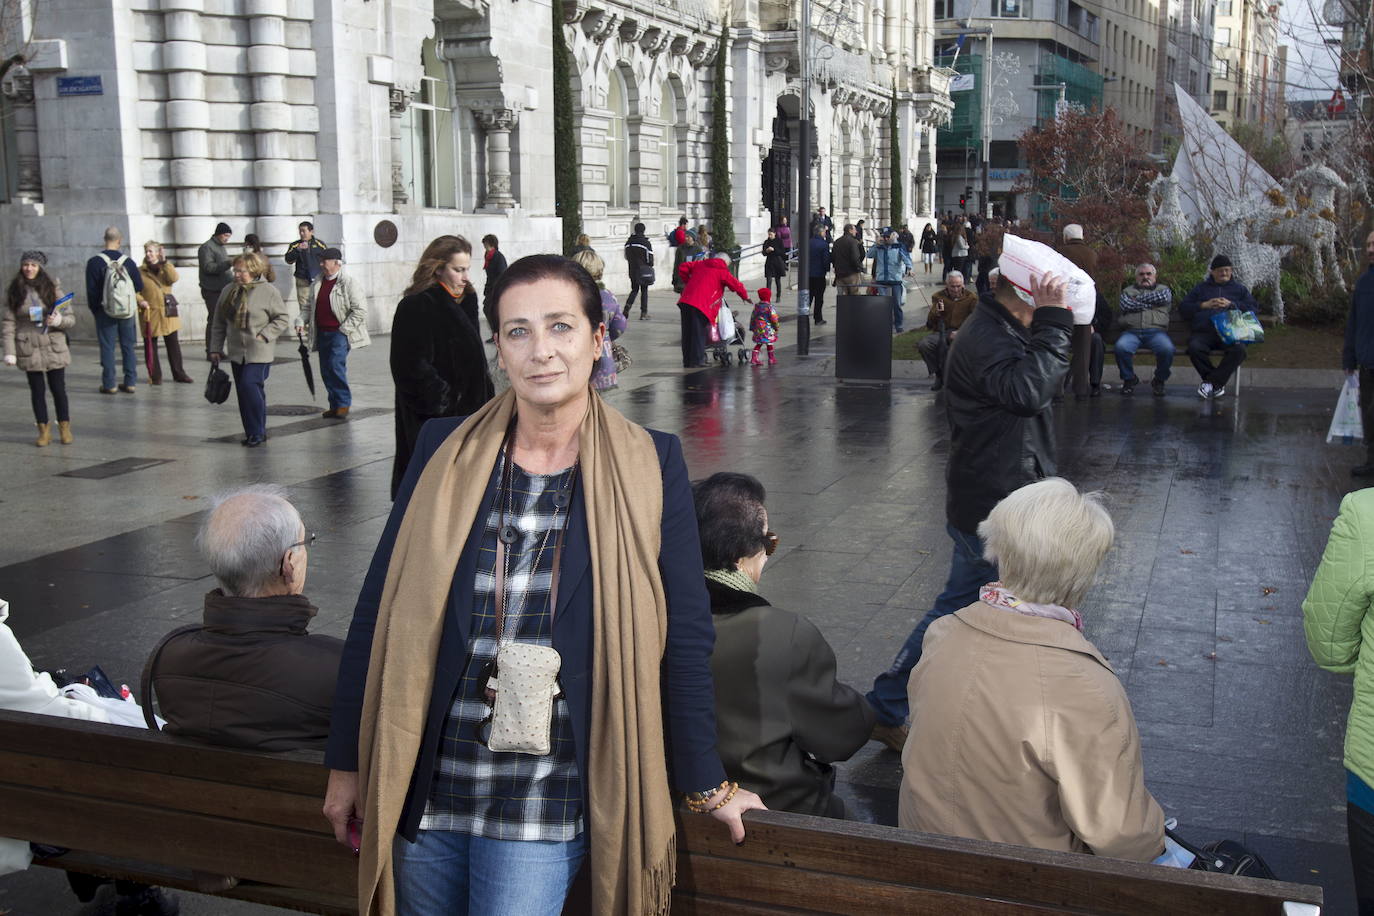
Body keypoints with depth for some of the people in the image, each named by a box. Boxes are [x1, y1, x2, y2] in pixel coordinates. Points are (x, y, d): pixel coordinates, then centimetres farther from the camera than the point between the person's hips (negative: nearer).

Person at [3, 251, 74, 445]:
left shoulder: (53, 289, 2)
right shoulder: (14, 292, 3)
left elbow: (71, 318, 3)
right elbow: (8, 322, 0)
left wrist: (59, 320, -20)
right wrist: (9, 351, -8)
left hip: (54, 348, 0)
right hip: (29, 351, 1)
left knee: (58, 389, 3)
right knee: (37, 390, 6)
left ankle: (64, 428, 15)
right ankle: (43, 430, 15)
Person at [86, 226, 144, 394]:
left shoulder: (94, 263, -8)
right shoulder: (128, 262, -4)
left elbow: (91, 291, -7)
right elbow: (139, 287, 0)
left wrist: (95, 309, 7)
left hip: (105, 311, -2)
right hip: (128, 311, 2)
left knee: (107, 347, 4)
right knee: (128, 346, 10)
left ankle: (109, 384, 4)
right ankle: (130, 382, 11)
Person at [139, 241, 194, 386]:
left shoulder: (166, 268, 8)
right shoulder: (140, 271, 3)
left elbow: (174, 278, -13)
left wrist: (164, 262, -18)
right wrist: (140, 301, -16)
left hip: (168, 311, 2)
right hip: (150, 313, -1)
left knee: (173, 344, 7)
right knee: (151, 345, 2)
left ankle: (178, 373, 16)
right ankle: (155, 376, 10)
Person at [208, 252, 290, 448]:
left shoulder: (268, 291, -7)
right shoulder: (228, 292, 9)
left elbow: (283, 318, -6)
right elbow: (219, 323, 14)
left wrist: (264, 335, -15)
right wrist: (215, 348, 10)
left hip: (259, 353, -6)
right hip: (236, 352, 6)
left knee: (250, 385, -16)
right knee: (243, 392, 8)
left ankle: (258, 432, -7)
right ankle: (251, 432, 18)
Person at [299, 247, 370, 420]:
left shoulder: (349, 282, -9)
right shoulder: (317, 282, 13)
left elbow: (360, 310, -13)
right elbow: (309, 306, 21)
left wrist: (343, 329, -15)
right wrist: (301, 321, 4)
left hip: (340, 334, -7)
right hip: (322, 333, 7)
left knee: (336, 365, -18)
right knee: (326, 371, 8)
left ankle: (344, 403, -4)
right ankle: (335, 405, 18)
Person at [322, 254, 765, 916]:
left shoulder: (648, 466, -5)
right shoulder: (445, 451, -1)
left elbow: (683, 637, -1)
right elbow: (380, 610, 4)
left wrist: (706, 784, 4)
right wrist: (347, 762, 7)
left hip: (545, 808, -2)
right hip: (423, 792, 3)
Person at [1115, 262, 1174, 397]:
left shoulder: (1163, 289, 25)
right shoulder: (1128, 291, 24)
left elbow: (1164, 297, -1)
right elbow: (1126, 305, 1)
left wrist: (1139, 299, 5)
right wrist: (1150, 304, 2)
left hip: (1156, 331, 0)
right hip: (1131, 331, 0)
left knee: (1167, 349, -32)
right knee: (1121, 347, -33)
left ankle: (1159, 381, -6)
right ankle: (1129, 379, -7)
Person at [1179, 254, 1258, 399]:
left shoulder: (1239, 289, 26)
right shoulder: (1201, 288, 26)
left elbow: (1254, 308, 13)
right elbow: (1183, 308, 17)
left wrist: (1231, 305, -1)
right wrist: (1203, 305, 1)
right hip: (1204, 332, 0)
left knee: (1239, 349, -35)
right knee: (1194, 347, -35)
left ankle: (1211, 382, -24)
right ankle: (1218, 383, -21)